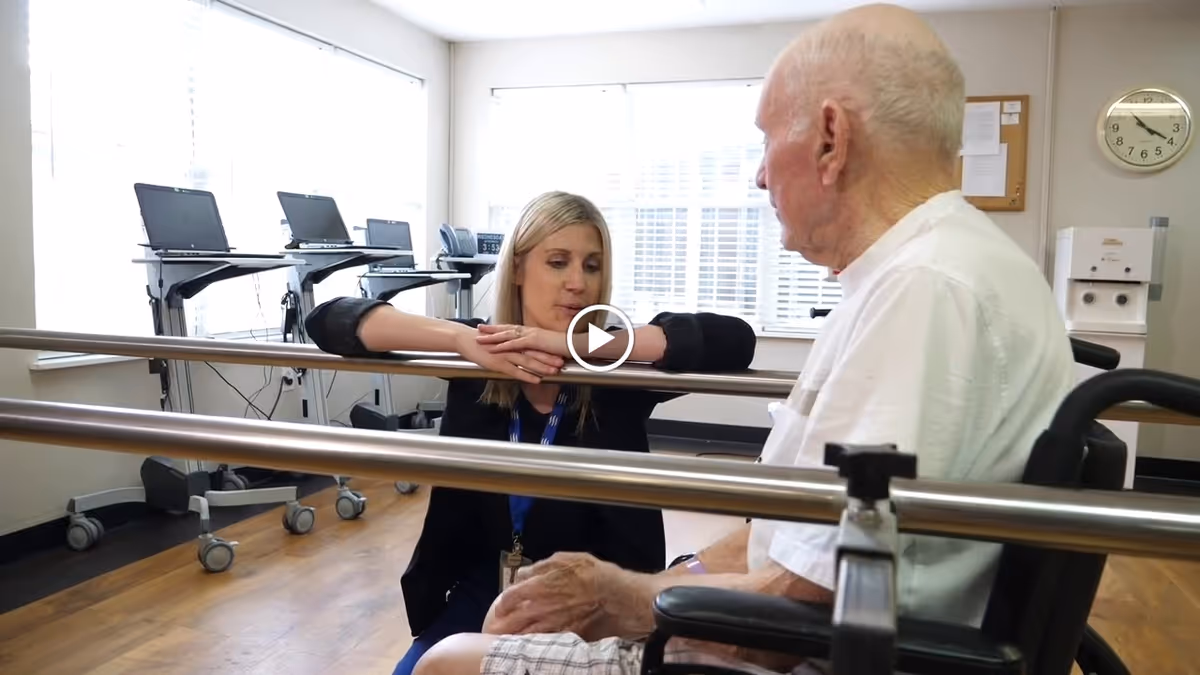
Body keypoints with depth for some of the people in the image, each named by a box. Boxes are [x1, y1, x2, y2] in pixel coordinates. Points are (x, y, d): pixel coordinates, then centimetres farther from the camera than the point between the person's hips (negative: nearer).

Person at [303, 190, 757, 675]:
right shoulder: (479, 353, -8)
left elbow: (733, 340, -29)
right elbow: (330, 320, -12)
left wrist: (575, 344, -32)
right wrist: (461, 338, -28)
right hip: (482, 590, 2)